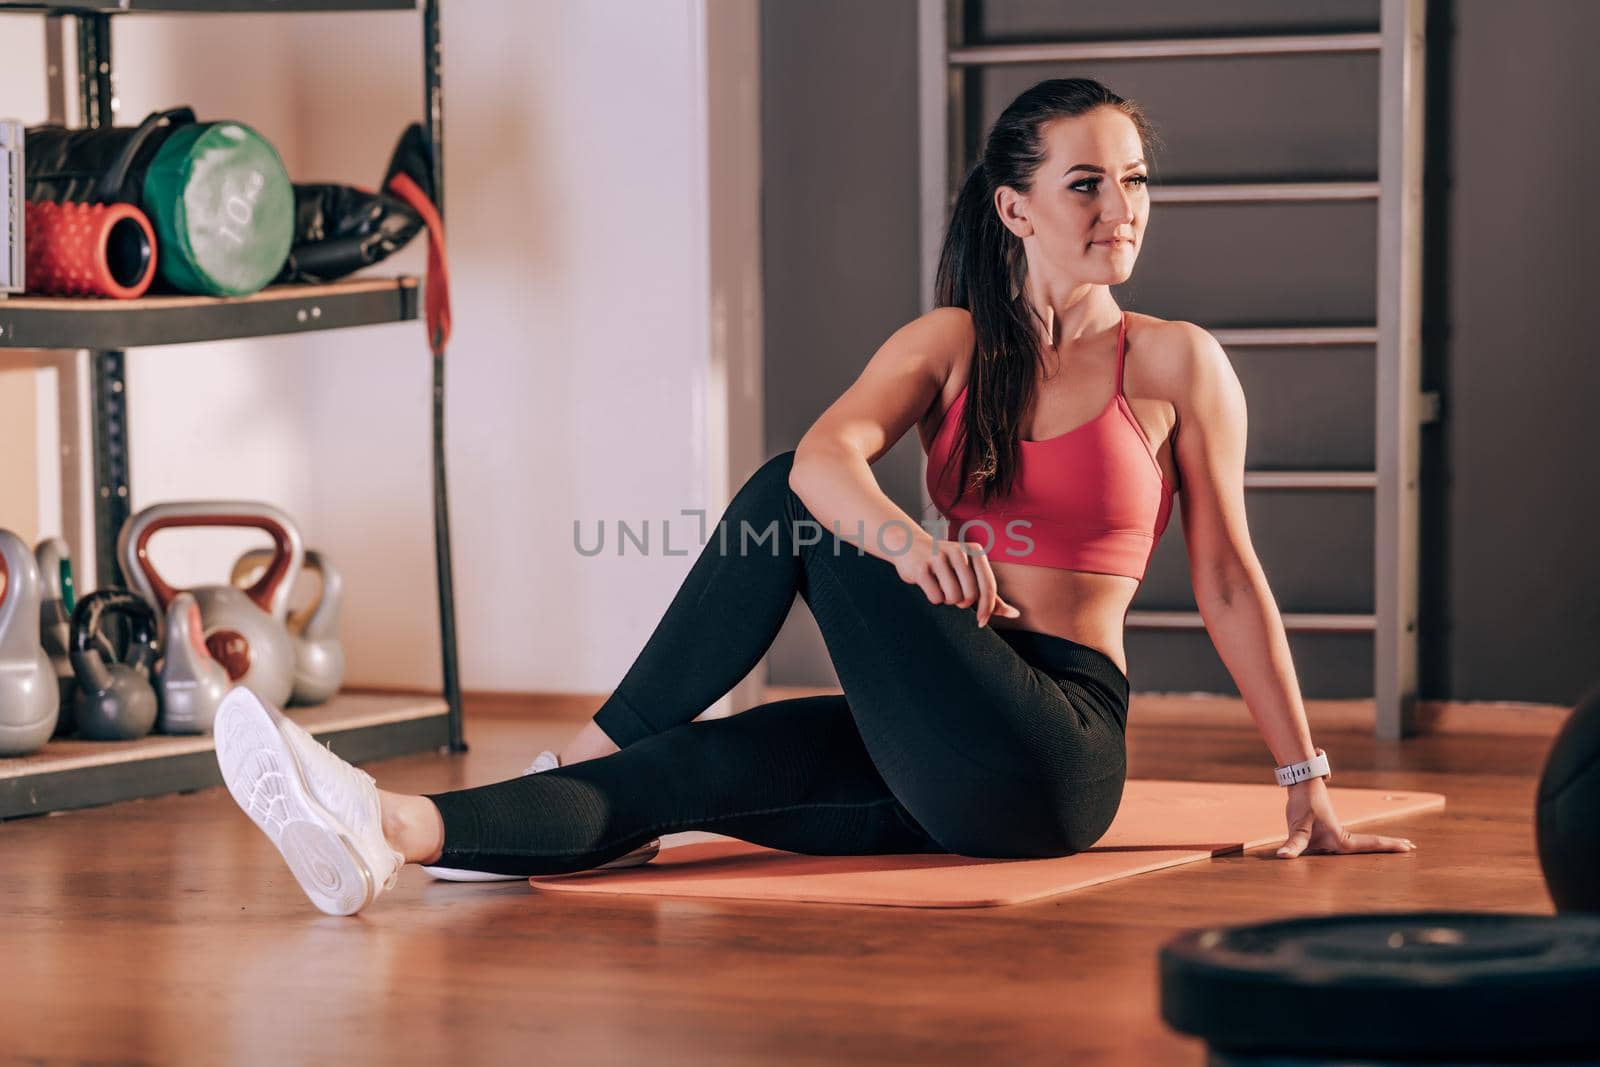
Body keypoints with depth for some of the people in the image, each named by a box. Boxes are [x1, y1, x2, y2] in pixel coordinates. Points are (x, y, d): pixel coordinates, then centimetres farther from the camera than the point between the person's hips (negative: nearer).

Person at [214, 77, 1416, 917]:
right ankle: (391, 834, -33)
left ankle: (595, 753, -8)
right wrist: (902, 537, -35)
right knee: (688, 766, -17)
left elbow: (1228, 581, 4)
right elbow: (829, 451, -11)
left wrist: (1309, 787, 6)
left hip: (1053, 756, -5)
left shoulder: (1178, 364, 0)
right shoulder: (948, 344, 10)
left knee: (789, 508, -17)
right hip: (945, 763, 5)